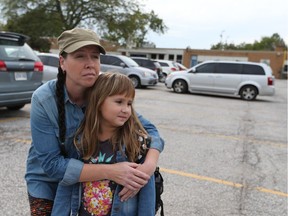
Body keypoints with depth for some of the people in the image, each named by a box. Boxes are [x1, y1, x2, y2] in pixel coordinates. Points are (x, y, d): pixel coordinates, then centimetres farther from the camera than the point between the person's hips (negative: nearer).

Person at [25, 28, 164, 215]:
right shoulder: (43, 100, -25)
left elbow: (148, 130, -15)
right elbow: (52, 164, -28)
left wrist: (148, 166, -35)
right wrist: (110, 172, -38)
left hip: (93, 184, 2)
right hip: (49, 184, -2)